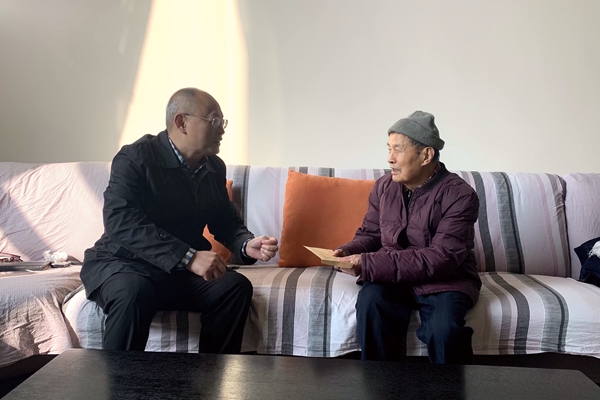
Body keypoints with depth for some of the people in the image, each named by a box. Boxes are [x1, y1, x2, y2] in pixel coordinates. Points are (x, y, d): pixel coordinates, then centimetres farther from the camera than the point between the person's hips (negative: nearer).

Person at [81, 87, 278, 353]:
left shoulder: (214, 167, 6)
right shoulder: (135, 158, -15)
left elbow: (226, 221, 12)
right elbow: (121, 221, -28)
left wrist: (247, 246, -13)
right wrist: (188, 257, -36)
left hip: (180, 272, 6)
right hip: (122, 263, -6)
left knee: (236, 286, -16)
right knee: (134, 291, -37)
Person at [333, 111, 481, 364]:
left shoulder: (460, 196, -15)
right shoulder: (383, 186, 3)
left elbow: (442, 258, -24)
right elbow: (369, 234, 15)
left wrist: (368, 265, -29)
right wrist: (348, 252, -11)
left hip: (445, 281, -3)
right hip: (391, 276, 4)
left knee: (444, 330, -32)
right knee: (370, 302, -29)